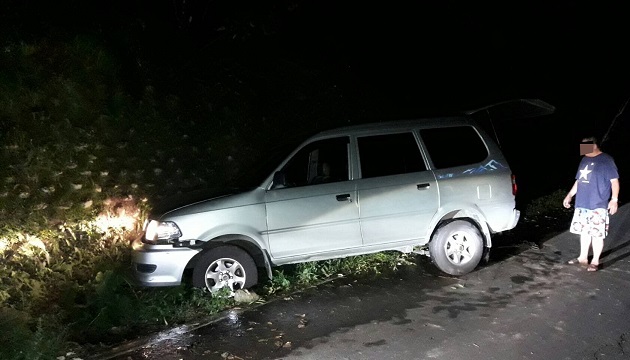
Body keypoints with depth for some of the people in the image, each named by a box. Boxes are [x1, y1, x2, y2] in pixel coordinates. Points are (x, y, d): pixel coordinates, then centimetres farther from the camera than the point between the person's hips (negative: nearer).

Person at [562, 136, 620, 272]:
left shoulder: (606, 160, -7)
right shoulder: (584, 160, 13)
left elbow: (614, 180, -9)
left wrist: (614, 199, -15)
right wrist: (569, 195, 20)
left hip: (598, 206, -6)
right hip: (581, 204, 7)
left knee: (597, 234, 0)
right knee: (584, 231, 13)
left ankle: (595, 261, 11)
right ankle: (583, 257, 25)